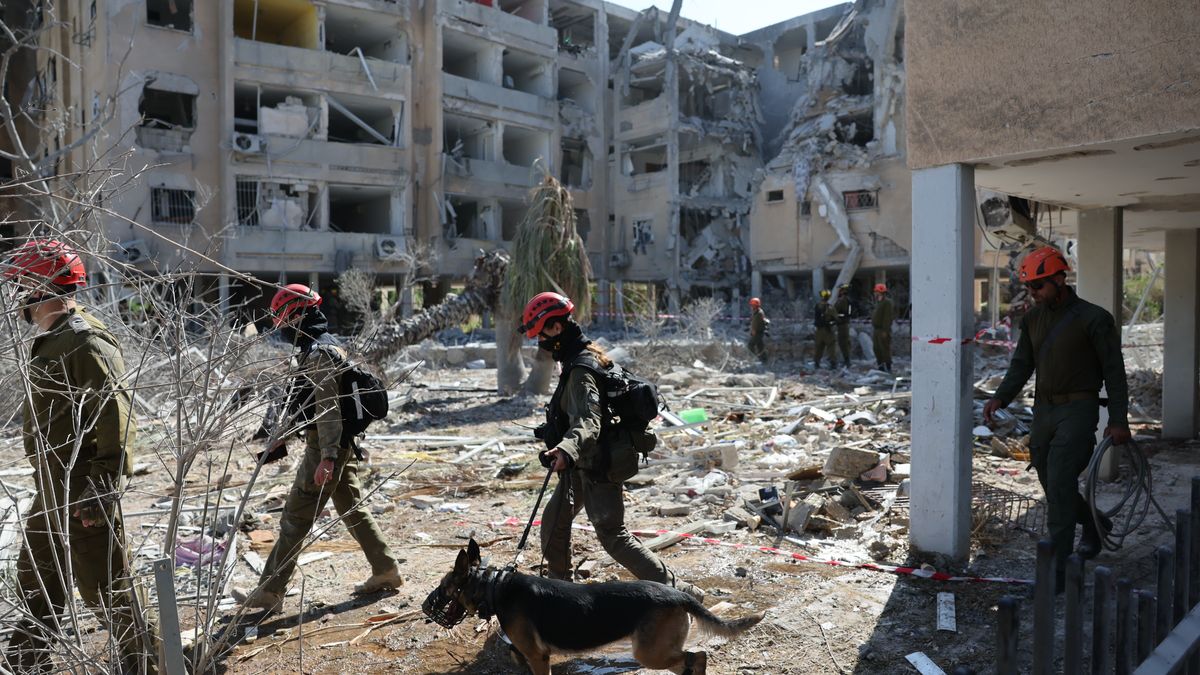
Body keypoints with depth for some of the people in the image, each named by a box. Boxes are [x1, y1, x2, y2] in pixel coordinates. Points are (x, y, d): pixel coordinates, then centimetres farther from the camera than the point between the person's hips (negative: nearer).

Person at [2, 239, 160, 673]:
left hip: (84, 489, -11)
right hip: (53, 488, 11)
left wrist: (105, 483, -27)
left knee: (103, 584, -3)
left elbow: (115, 417, -26)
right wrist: (44, 475, 23)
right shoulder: (51, 340, 13)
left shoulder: (86, 343, -20)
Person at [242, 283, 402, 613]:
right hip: (343, 445, 10)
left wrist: (327, 458, -26)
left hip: (327, 448, -10)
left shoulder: (318, 354, -18)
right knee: (352, 509, 16)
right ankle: (386, 570, 23)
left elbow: (328, 408, -24)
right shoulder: (328, 346, 15)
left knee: (295, 519, -1)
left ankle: (269, 592, 8)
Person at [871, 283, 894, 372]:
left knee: (885, 349, -7)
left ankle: (887, 367, -2)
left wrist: (885, 330, -24)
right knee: (877, 349, 14)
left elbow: (888, 317, -20)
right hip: (877, 330, 10)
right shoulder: (879, 302, 19)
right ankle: (880, 366, 22)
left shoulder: (887, 302, -13)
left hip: (883, 330, -10)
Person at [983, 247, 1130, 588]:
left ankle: (1055, 568, -6)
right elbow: (1022, 365, 10)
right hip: (1043, 409, 7)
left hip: (1078, 410, -6)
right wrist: (999, 397, -5)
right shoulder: (1033, 319, 8)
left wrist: (1118, 420, -12)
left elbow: (1114, 371, -7)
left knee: (1060, 485, -12)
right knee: (1052, 485, 15)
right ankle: (1094, 527, 43)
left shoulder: (1093, 319, -9)